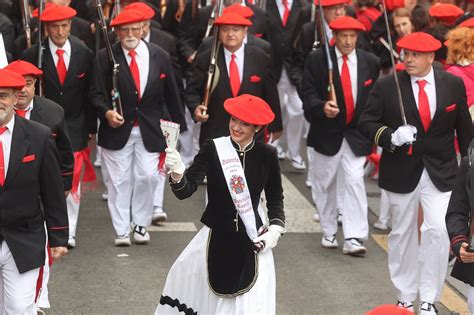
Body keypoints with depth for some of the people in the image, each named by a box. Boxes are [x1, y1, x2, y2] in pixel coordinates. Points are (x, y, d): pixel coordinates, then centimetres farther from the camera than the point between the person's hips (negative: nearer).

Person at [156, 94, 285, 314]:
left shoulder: (267, 155, -4)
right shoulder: (213, 149, -10)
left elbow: (275, 197, 11)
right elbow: (185, 191, -17)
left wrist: (275, 229, -3)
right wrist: (177, 174, -37)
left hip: (252, 242, 1)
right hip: (215, 239, -1)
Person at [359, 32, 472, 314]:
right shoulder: (387, 86, -6)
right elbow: (367, 123, -4)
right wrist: (392, 137, -22)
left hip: (441, 172, 0)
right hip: (402, 172, 0)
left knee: (438, 230, -13)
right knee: (403, 233, 11)